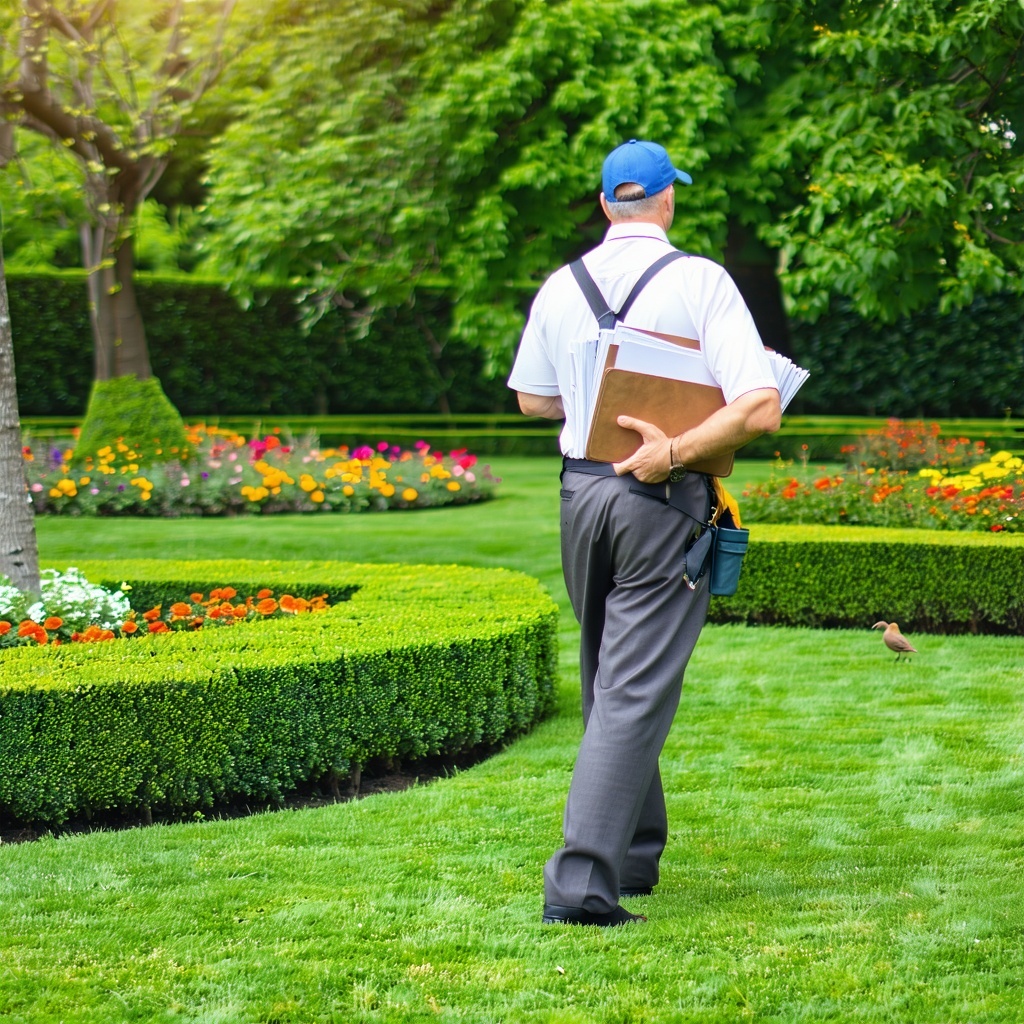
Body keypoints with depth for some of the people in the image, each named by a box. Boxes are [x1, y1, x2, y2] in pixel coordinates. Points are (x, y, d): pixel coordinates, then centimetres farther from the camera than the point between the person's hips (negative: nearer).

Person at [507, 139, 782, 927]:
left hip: (581, 491, 5)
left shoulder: (561, 287, 5)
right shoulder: (700, 281, -9)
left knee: (609, 682, 19)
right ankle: (581, 882, -13)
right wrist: (674, 452, -15)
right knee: (635, 692, -6)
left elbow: (533, 398, 19)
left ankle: (634, 856, 27)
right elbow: (760, 409, -18)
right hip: (662, 504, -5)